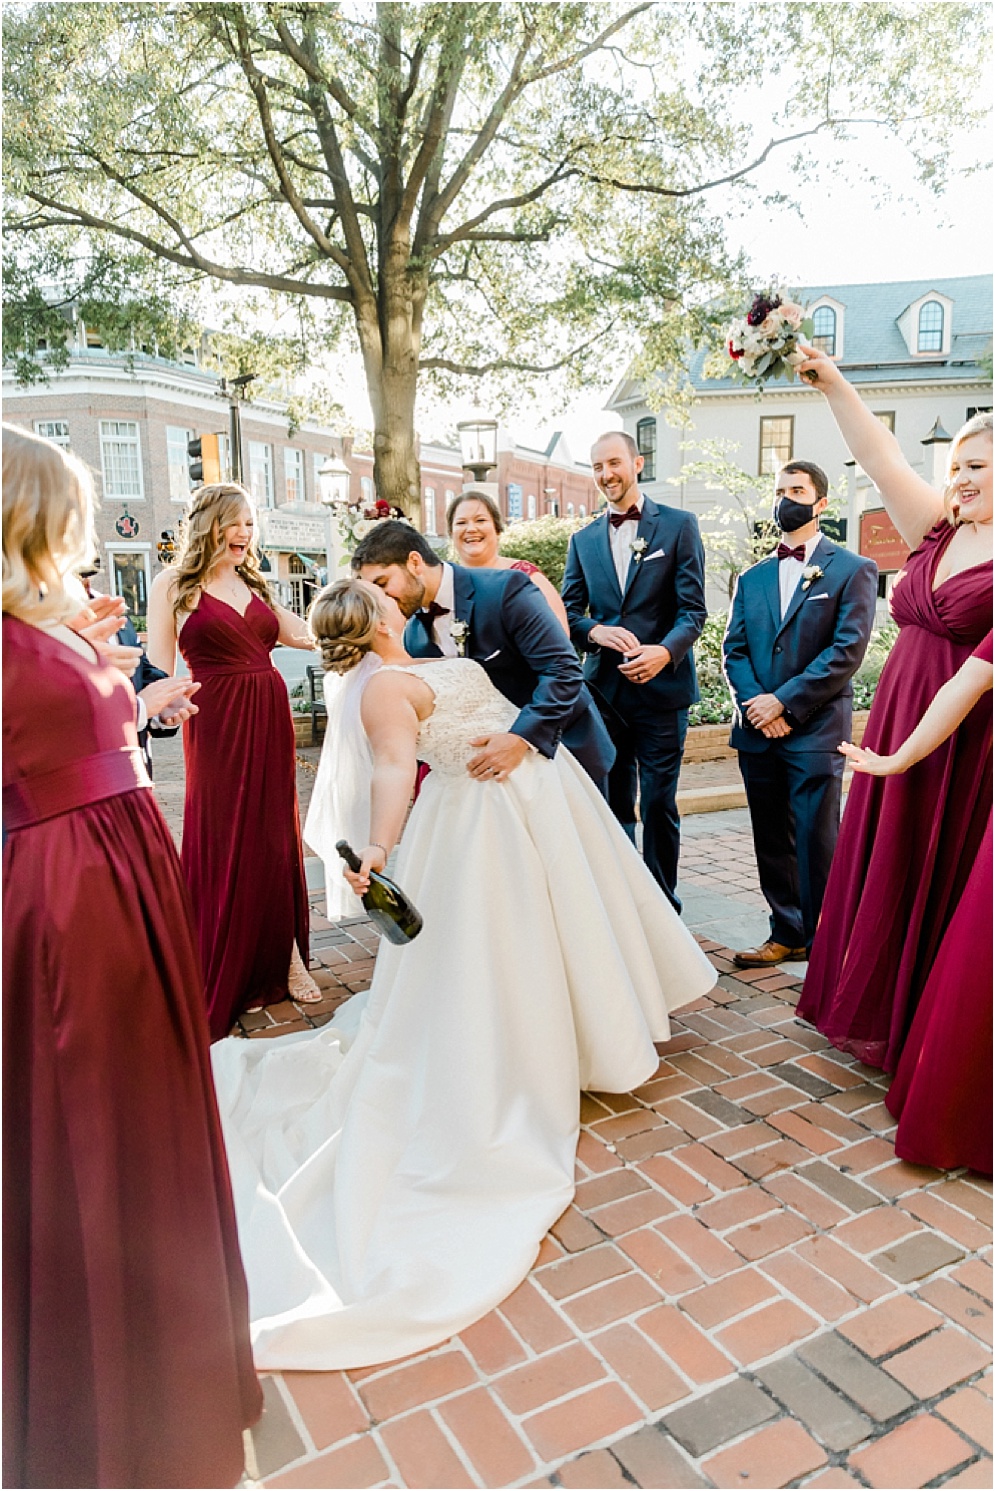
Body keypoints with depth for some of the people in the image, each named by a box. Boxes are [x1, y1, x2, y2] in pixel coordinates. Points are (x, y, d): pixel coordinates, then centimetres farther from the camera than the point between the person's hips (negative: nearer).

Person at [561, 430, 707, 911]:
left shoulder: (678, 525, 1)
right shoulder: (583, 539, 13)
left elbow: (693, 609, -4)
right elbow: (567, 612, 10)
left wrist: (665, 651, -23)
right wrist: (597, 632, -12)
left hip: (661, 687, -3)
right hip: (604, 688, 4)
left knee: (659, 803, 3)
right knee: (614, 803, 11)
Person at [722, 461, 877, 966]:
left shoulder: (852, 570, 1)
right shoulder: (752, 578, 16)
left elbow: (847, 649, -9)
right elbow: (733, 649, 9)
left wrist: (785, 701, -14)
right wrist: (755, 705, -8)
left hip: (816, 731, -5)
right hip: (757, 732, 5)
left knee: (817, 843, -2)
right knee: (772, 843, 11)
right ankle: (787, 934, 24)